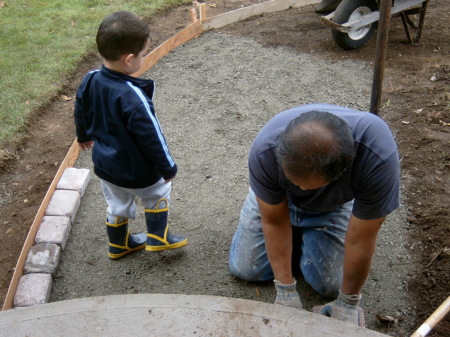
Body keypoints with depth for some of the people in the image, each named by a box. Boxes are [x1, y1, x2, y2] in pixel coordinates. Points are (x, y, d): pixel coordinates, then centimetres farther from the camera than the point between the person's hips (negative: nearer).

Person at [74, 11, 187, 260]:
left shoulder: (89, 81, -10)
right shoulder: (132, 97, -33)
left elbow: (81, 114, 8)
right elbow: (150, 136, -26)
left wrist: (83, 136, 29)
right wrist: (167, 167, -12)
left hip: (104, 164, 7)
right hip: (136, 171, -7)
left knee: (117, 204, 27)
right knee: (158, 193, 22)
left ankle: (118, 244, 45)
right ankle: (157, 238, 30)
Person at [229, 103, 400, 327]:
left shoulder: (378, 157, -42)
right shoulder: (264, 151, -39)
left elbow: (361, 240, -29)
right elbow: (273, 221, -23)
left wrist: (348, 303, -17)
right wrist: (286, 290, -20)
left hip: (332, 206, 0)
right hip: (276, 199, 1)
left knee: (331, 284, -7)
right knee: (244, 269, -3)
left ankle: (305, 234, 21)